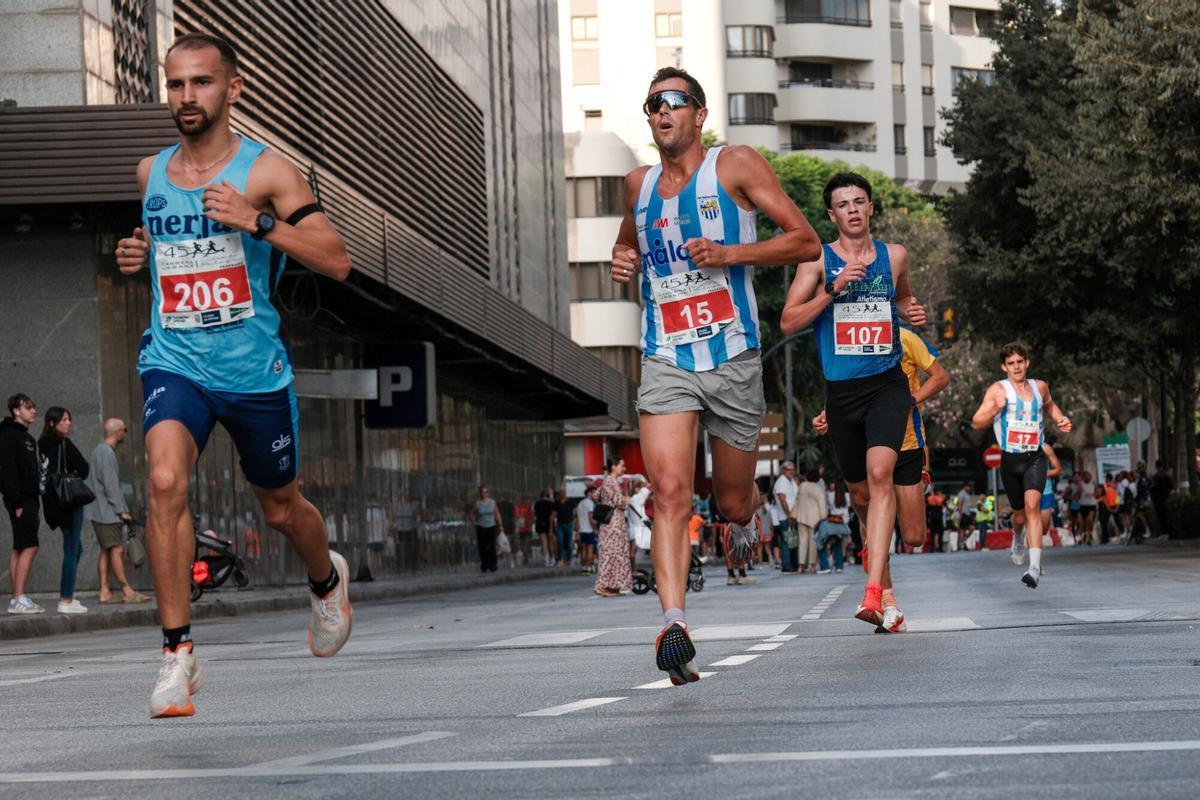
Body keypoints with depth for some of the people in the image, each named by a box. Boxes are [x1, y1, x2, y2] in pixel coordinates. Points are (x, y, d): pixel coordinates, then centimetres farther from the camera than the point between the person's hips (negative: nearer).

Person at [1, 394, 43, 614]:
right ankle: (19, 600, -16)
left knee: (20, 549, 7)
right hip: (20, 500, -9)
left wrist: (32, 501, 13)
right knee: (29, 547, -13)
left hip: (29, 499, 9)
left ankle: (18, 600, 8)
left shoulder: (25, 437, 20)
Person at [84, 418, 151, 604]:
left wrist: (120, 509, 20)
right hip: (106, 511, -10)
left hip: (99, 511, 10)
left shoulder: (98, 451, 18)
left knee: (106, 550, 7)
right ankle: (127, 592, -11)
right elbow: (111, 485, -18)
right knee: (117, 549, -10)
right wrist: (121, 510, -15)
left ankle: (105, 592, 3)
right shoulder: (107, 453, -14)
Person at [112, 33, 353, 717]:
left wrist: (258, 220, -24)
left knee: (282, 508, 15)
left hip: (255, 369, -2)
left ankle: (328, 580, 51)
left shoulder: (266, 170, -7)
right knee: (166, 480, -25)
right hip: (174, 361, 2)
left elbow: (338, 262, -13)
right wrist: (140, 253, 6)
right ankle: (180, 650, -20)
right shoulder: (151, 173, 7)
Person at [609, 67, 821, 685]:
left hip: (734, 360, -2)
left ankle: (743, 519, 48)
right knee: (670, 494, -18)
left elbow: (806, 241, -4)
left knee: (734, 500, 10)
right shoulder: (638, 185, 12)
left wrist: (730, 253, -16)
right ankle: (674, 624, -27)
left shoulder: (736, 165, -1)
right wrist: (624, 261, 8)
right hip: (665, 362, 2)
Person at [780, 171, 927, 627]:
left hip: (888, 384, -1)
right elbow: (788, 323, -7)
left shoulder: (894, 256, 7)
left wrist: (912, 314, 5)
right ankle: (880, 565, 39)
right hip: (841, 391, 1)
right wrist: (834, 289, -17)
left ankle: (873, 593, -30)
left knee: (880, 474, -22)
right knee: (860, 492, 11)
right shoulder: (818, 261, 0)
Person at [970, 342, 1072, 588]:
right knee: (1020, 511, 13)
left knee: (1032, 505, -21)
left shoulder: (1040, 386, 6)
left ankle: (1035, 567, -31)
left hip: (1035, 458, 0)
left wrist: (1060, 419, 10)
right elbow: (976, 423, -7)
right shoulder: (998, 390, -4)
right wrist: (995, 408, -24)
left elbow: (1049, 405, 30)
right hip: (1010, 459, 0)